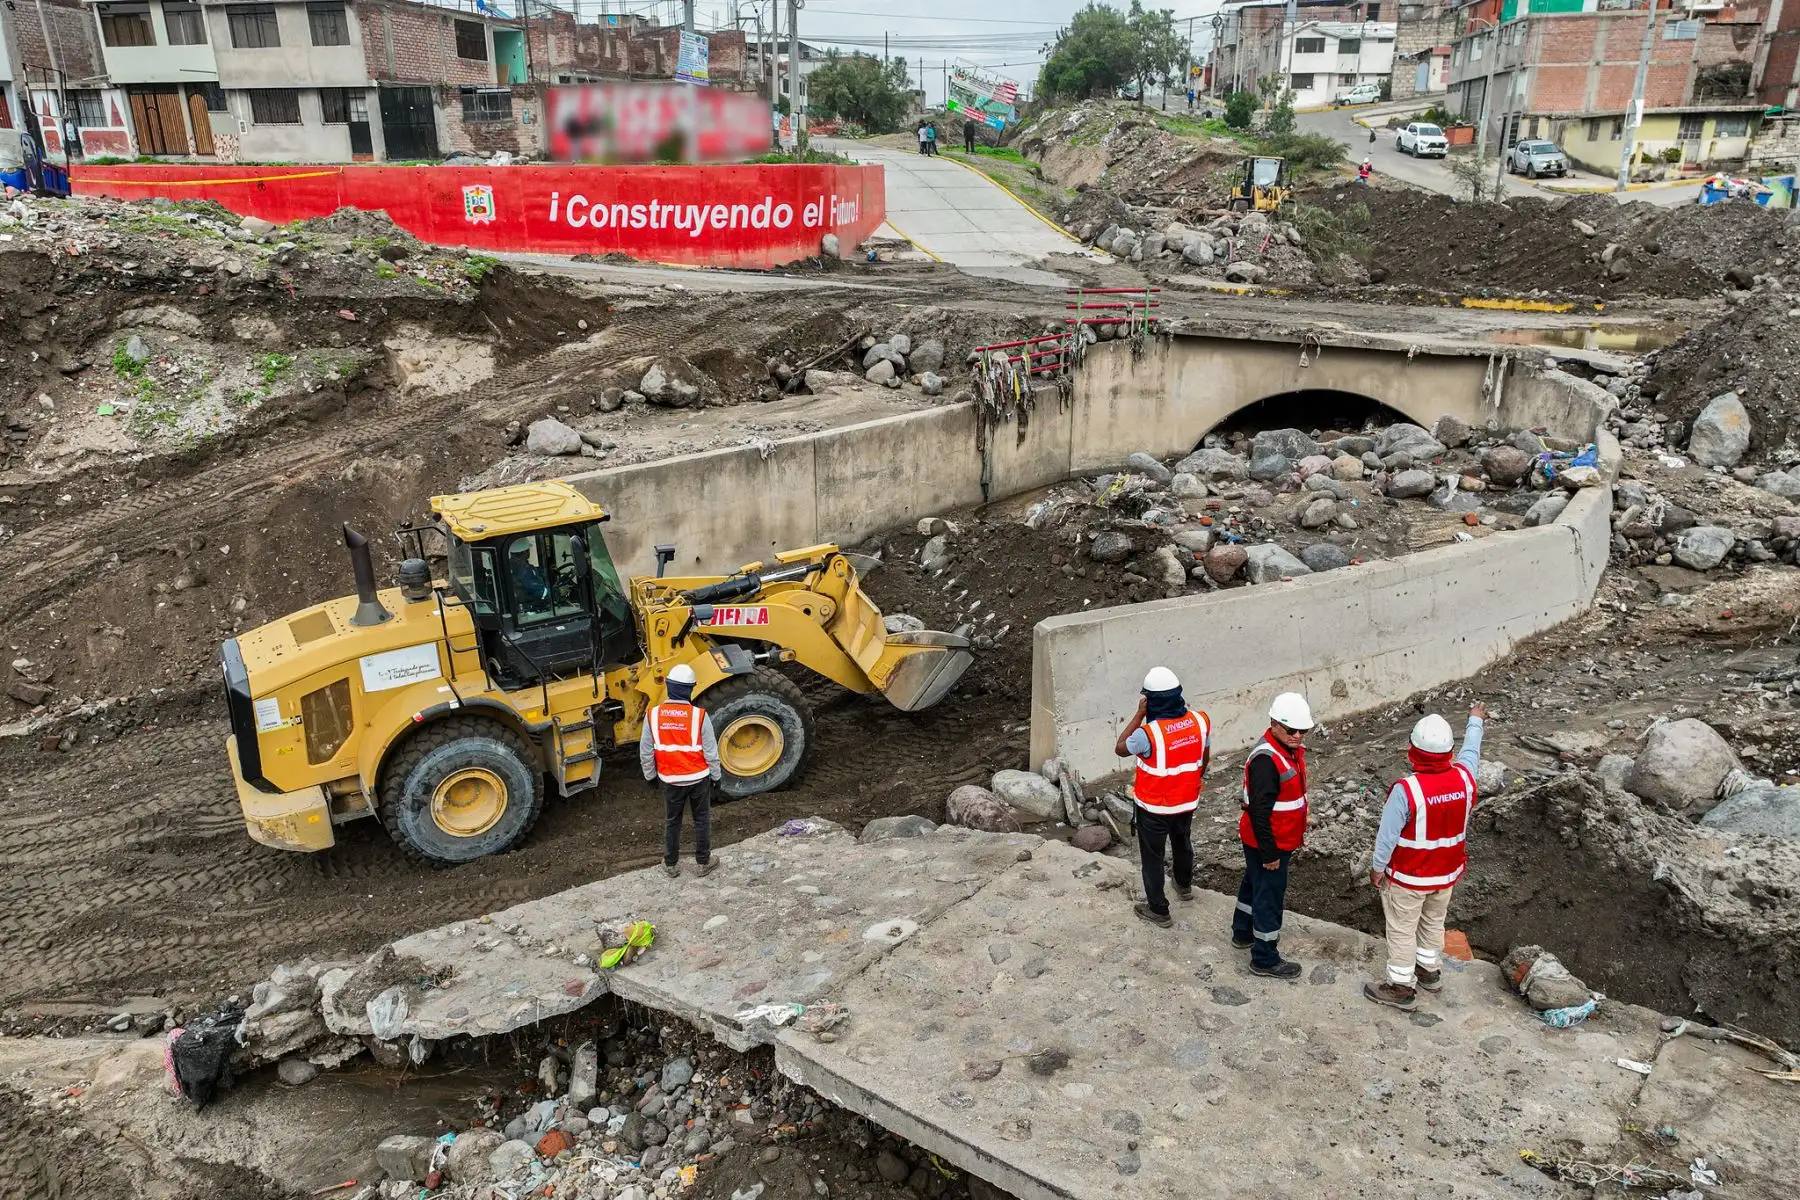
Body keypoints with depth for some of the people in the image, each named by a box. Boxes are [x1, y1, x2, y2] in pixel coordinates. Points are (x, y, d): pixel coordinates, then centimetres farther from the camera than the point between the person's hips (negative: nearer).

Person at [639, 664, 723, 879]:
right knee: (702, 819, 16)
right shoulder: (699, 715, -19)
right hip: (698, 778, -1)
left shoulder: (653, 715, -14)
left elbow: (645, 752, -4)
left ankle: (671, 865, 29)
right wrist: (716, 774, 5)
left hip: (671, 779, 2)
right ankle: (703, 862, 27)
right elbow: (711, 752, -11)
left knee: (672, 821, 18)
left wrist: (650, 774, 13)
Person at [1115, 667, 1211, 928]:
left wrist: (1139, 714, -16)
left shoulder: (1149, 733, -32)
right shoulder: (1200, 720, -15)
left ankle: (1158, 910, 27)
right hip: (1187, 801, 6)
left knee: (1152, 856, 14)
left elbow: (1120, 748, -13)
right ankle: (1184, 886, 55)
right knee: (1183, 842, 31)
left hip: (1154, 807, -5)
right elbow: (1205, 757, 3)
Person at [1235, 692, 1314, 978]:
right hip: (1268, 844, -10)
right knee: (1269, 896, 3)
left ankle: (1243, 933, 45)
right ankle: (1265, 959, 18)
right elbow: (1259, 811, -28)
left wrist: (1298, 833, 22)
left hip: (1281, 838, 10)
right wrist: (1269, 853, -23)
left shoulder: (1292, 750, 1)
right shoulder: (1266, 759, -30)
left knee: (1253, 884, 25)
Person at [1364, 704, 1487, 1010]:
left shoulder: (1406, 789, -30)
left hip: (1408, 876, -6)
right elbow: (1471, 751, 8)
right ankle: (1429, 970, 45)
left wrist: (1377, 867, -5)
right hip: (1446, 873, 6)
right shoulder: (1464, 777, -15)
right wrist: (1475, 721, 28)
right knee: (1434, 922, 26)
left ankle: (1401, 988, 21)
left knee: (1402, 930, 10)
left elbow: (1388, 833, -21)